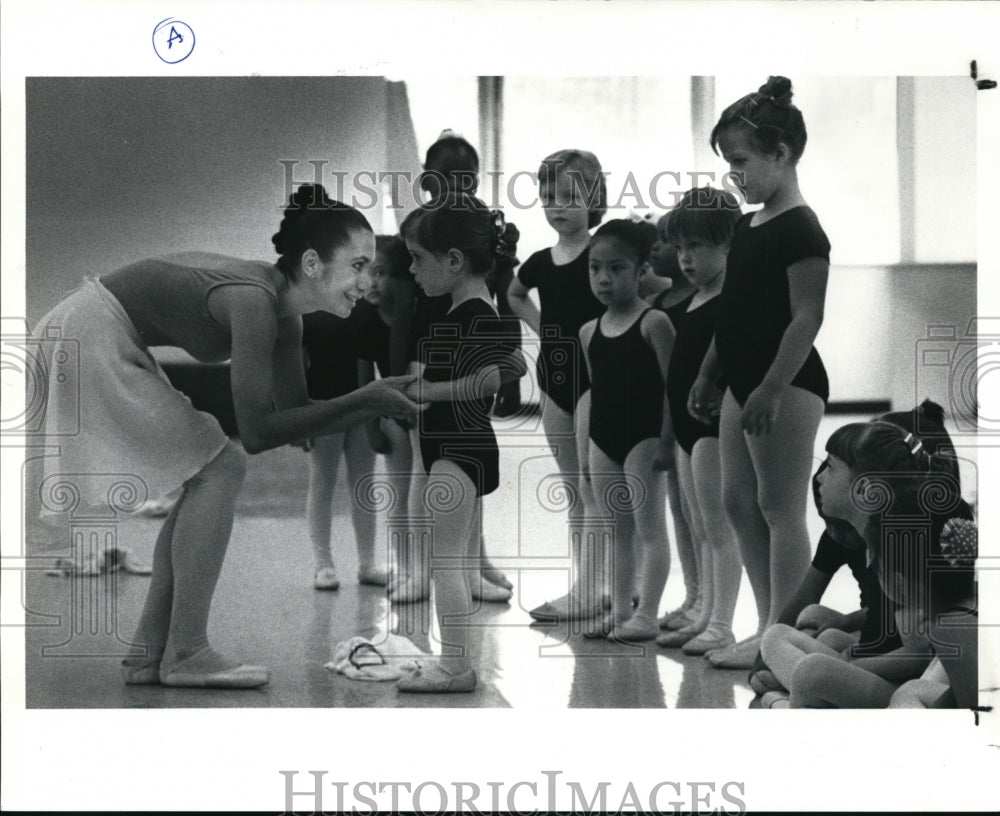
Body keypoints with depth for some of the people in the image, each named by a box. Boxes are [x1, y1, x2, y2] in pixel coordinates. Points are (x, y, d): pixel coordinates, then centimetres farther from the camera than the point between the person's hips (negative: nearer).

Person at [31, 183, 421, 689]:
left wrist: (382, 402, -3)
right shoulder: (253, 299, -25)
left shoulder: (284, 314, 4)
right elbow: (257, 432, -28)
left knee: (209, 473, 9)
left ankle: (148, 653, 11)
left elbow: (296, 421, 7)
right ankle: (185, 655, -7)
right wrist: (365, 400, -25)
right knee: (218, 468, -9)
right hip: (91, 337, -10)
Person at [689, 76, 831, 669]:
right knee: (739, 502, 11)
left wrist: (771, 390, -23)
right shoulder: (748, 227, 13)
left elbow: (807, 319, -19)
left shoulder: (802, 231, -14)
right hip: (744, 384, 10)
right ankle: (771, 627, 19)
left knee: (780, 508, -4)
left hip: (786, 387, -10)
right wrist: (709, 375, 19)